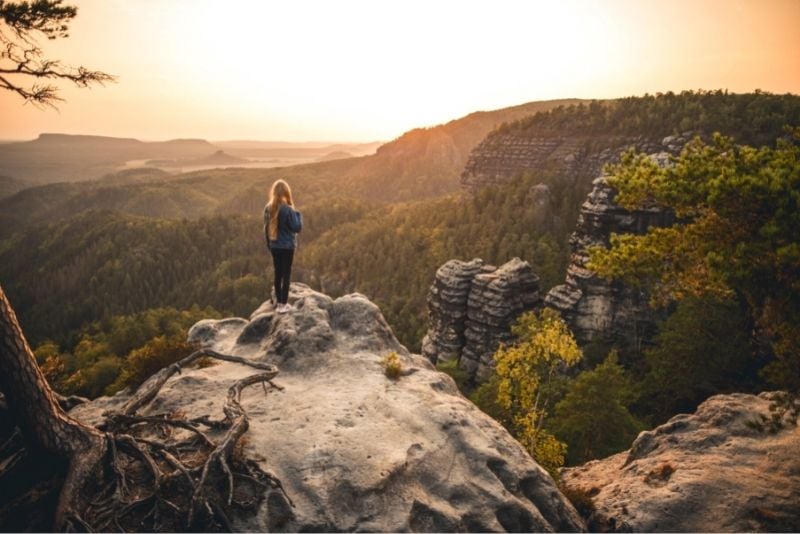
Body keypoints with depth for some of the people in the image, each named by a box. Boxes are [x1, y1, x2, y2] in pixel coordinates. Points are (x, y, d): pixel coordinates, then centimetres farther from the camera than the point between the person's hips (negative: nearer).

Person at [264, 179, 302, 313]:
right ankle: (283, 304, 2)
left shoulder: (268, 208, 0)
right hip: (287, 246, -5)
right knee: (286, 274, 1)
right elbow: (297, 227, -14)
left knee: (278, 273, 14)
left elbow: (266, 228, 8)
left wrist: (268, 244, 18)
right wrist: (298, 214, 0)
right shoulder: (287, 209, -18)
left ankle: (279, 301, 22)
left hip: (274, 246, 5)